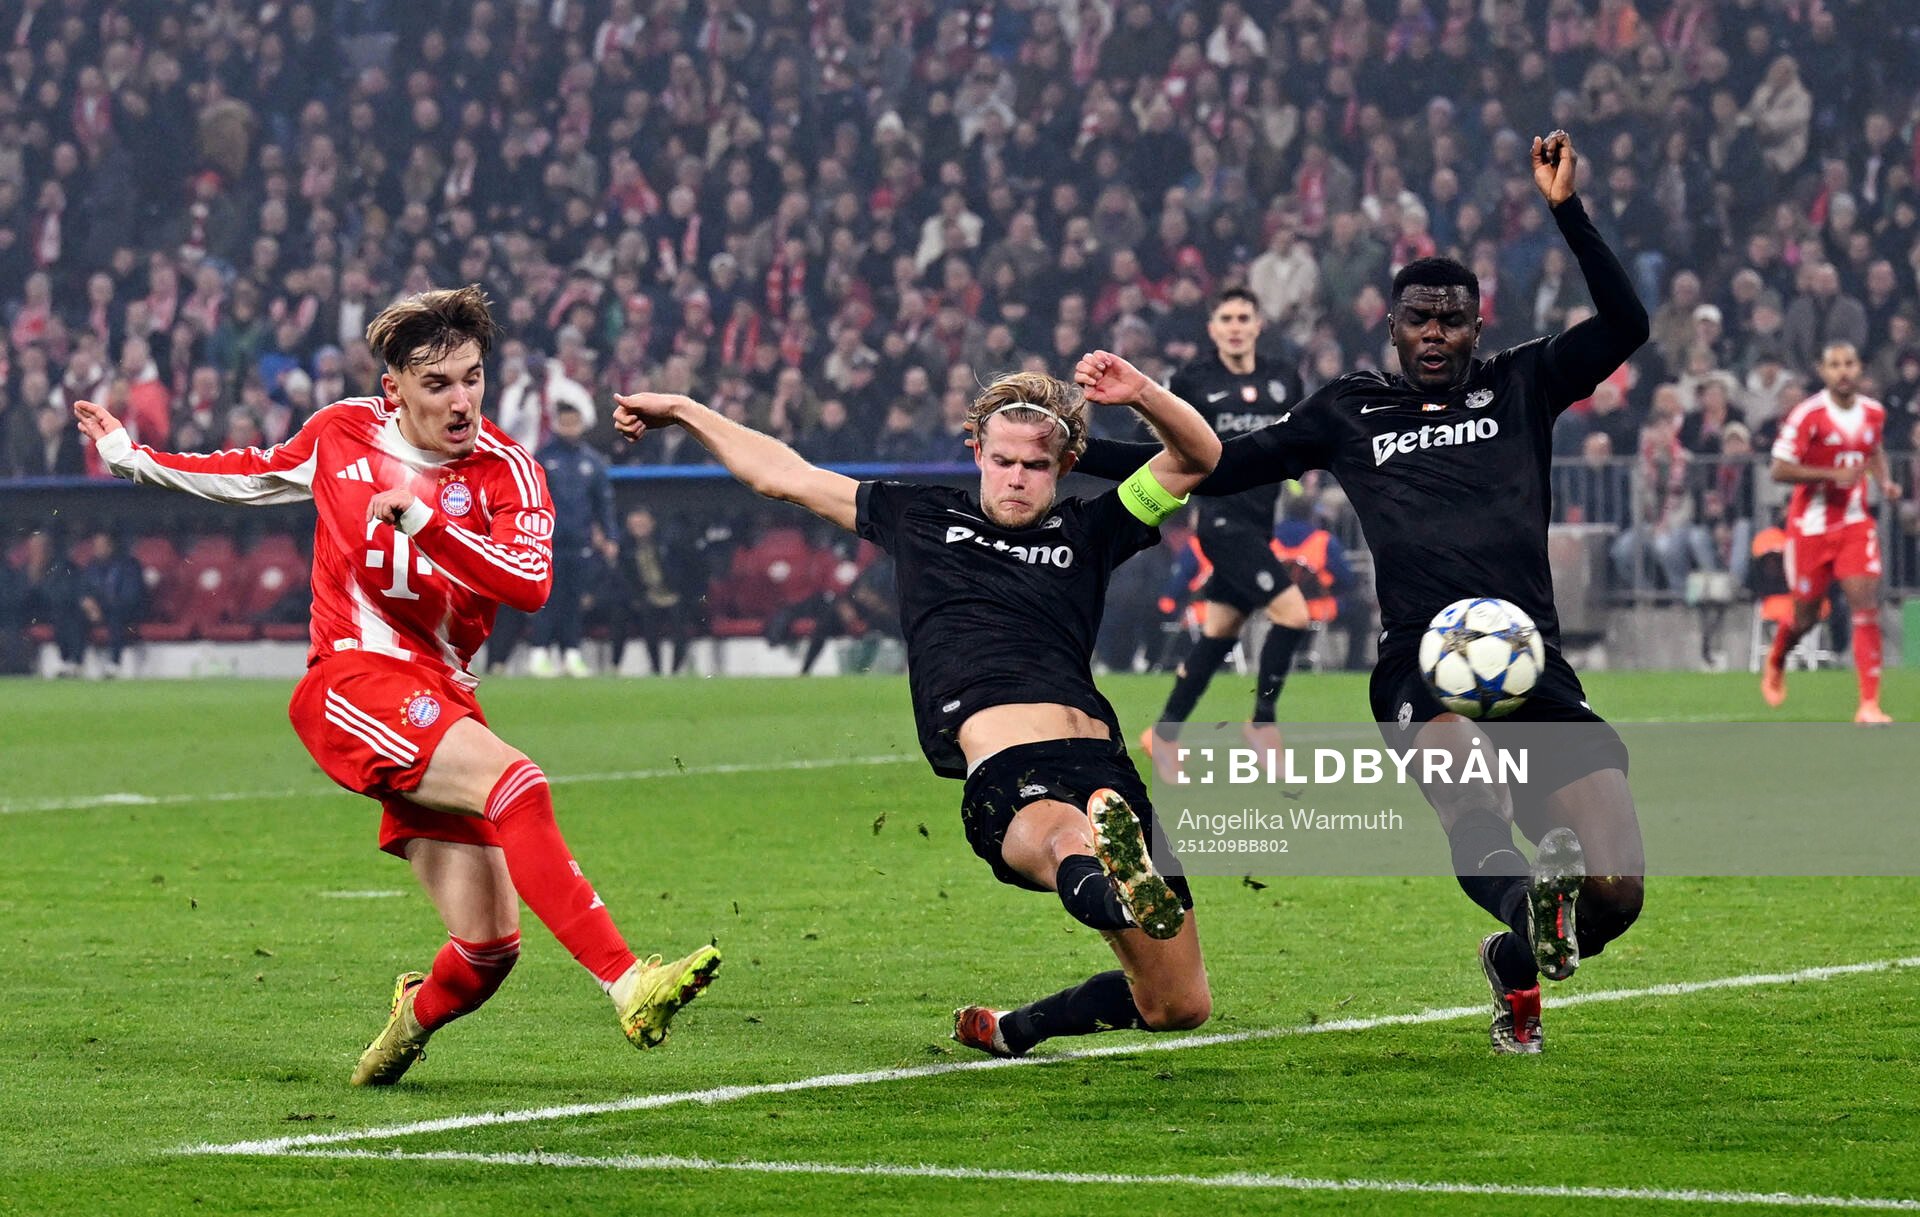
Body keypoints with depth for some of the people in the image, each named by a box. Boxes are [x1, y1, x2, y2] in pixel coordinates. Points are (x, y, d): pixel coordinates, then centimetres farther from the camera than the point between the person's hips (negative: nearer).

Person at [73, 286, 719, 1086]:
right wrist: (130, 458, 39)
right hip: (353, 682, -2)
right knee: (516, 783, -31)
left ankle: (412, 1021, 33)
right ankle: (628, 986, -41)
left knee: (488, 947, -4)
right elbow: (255, 474, 30)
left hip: (437, 703, 3)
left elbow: (530, 583, -17)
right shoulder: (341, 433, 8)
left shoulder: (506, 472, 2)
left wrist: (423, 521, -25)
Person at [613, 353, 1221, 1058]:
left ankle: (1018, 1027, 24)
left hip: (1099, 760, 3)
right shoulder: (921, 517, 26)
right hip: (1004, 772, -3)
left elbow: (1197, 458, 17)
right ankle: (1111, 891, -79)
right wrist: (684, 412, 40)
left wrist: (1140, 394, -2)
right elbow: (784, 475, 36)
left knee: (1179, 1006, 0)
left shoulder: (1087, 534, 25)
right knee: (1068, 838, -44)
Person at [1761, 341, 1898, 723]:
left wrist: (1886, 482, 4)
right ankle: (1775, 661, 44)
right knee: (1806, 616, 8)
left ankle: (1869, 706, -14)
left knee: (1866, 608, -13)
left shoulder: (1874, 412, 3)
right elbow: (1779, 469, -16)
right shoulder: (1808, 415, -14)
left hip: (1855, 523, 3)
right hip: (1810, 527, -3)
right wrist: (1834, 475, -24)